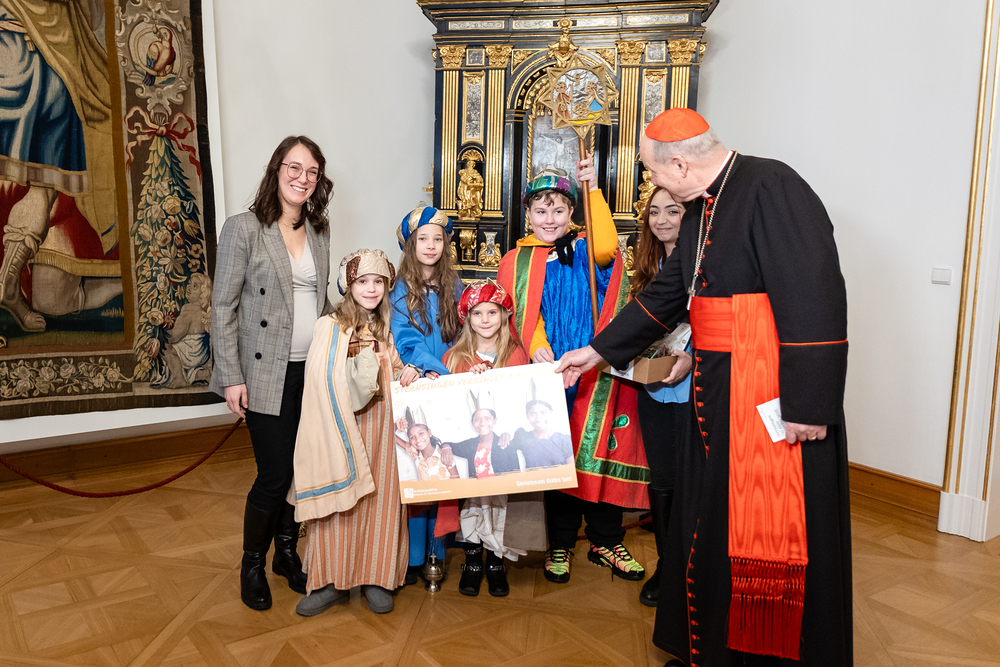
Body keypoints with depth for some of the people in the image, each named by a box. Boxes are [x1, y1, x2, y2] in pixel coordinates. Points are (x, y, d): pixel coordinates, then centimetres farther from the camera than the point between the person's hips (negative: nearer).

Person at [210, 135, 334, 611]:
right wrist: (232, 377, -11)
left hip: (314, 371, 5)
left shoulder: (319, 230, 10)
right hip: (267, 374, -5)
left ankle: (287, 551, 33)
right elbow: (222, 307, -7)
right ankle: (252, 563, 23)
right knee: (275, 475, -3)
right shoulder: (243, 229, -7)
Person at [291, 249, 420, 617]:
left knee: (380, 500, 7)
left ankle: (376, 577, 20)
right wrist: (365, 364, -24)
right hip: (342, 433, -4)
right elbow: (327, 387, -12)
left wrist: (408, 374, -1)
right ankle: (332, 581, 14)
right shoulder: (330, 327, -5)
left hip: (381, 432, 4)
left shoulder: (387, 328, 10)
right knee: (339, 505, 0)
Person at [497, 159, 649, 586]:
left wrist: (594, 189, -17)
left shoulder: (585, 250, 8)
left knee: (600, 452, 4)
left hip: (594, 371, 0)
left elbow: (606, 248, -16)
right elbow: (520, 315, -1)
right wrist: (537, 346, -20)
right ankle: (560, 545, 20)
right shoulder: (517, 262, 10)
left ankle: (605, 541, 20)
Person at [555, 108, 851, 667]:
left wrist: (808, 405, -22)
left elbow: (816, 299, -22)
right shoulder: (703, 209, 14)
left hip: (774, 401, -9)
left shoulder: (771, 187, -15)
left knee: (777, 535, 4)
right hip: (717, 393, 9)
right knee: (711, 528, 17)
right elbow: (666, 296, 21)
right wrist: (598, 351, 24)